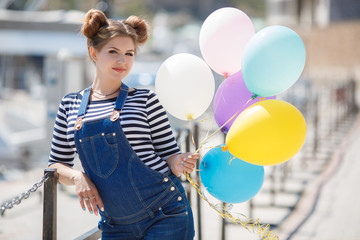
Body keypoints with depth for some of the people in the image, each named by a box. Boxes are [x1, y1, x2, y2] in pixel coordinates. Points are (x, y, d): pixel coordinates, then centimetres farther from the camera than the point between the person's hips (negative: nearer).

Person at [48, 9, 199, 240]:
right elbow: (57, 164, 12)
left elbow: (169, 156, 3)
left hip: (165, 215, -3)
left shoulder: (146, 101, 0)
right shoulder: (70, 105, 7)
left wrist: (179, 164, -19)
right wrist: (77, 177, -8)